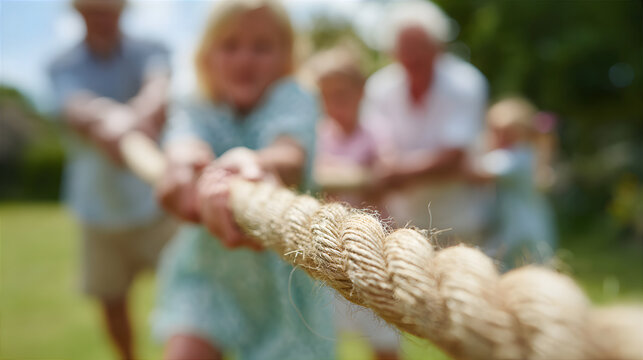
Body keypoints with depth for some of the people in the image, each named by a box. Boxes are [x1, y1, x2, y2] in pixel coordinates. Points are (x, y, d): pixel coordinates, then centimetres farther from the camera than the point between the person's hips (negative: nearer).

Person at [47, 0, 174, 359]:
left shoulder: (149, 51, -4)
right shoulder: (63, 66, -2)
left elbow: (160, 85, -28)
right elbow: (75, 108, -24)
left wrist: (142, 112, -53)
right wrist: (106, 119, -50)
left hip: (153, 203, -2)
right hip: (98, 210, 2)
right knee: (111, 299, 13)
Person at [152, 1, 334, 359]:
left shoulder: (293, 99, -11)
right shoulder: (195, 112, -4)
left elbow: (291, 156, -35)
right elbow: (185, 148, -29)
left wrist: (253, 163, -60)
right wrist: (184, 177, -55)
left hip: (283, 273, -1)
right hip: (206, 267, 1)